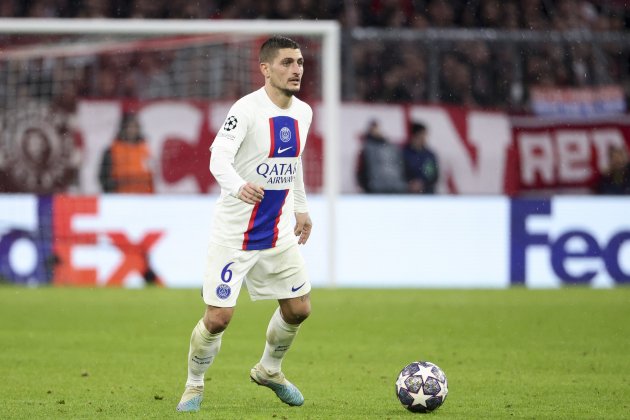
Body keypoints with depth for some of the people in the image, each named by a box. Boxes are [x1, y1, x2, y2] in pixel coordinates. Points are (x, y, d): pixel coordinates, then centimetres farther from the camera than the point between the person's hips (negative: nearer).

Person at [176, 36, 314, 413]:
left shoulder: (303, 113, 5)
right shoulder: (247, 110, -18)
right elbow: (219, 159, -30)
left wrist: (301, 209, 26)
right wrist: (239, 187, -49)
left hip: (279, 233, 7)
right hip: (234, 233, -7)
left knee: (299, 308, 10)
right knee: (218, 318, -8)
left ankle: (269, 370, 36)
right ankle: (194, 386, 16)